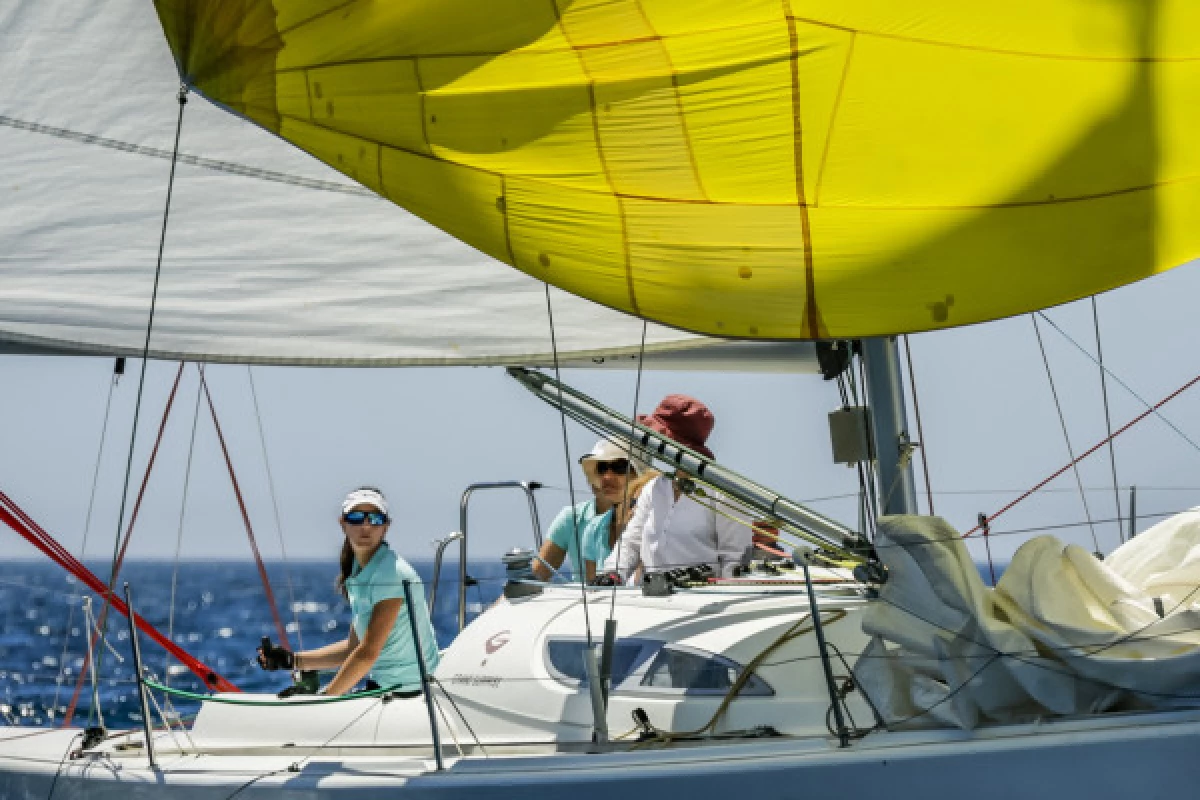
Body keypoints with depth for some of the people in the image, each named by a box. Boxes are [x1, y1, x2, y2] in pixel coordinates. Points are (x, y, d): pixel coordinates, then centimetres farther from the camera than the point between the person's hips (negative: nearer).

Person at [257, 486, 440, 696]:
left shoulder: (393, 573, -17)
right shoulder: (357, 573, 11)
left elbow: (368, 653, -20)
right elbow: (354, 647, 16)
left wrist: (323, 698, -19)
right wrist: (292, 660, 9)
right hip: (380, 687, 8)